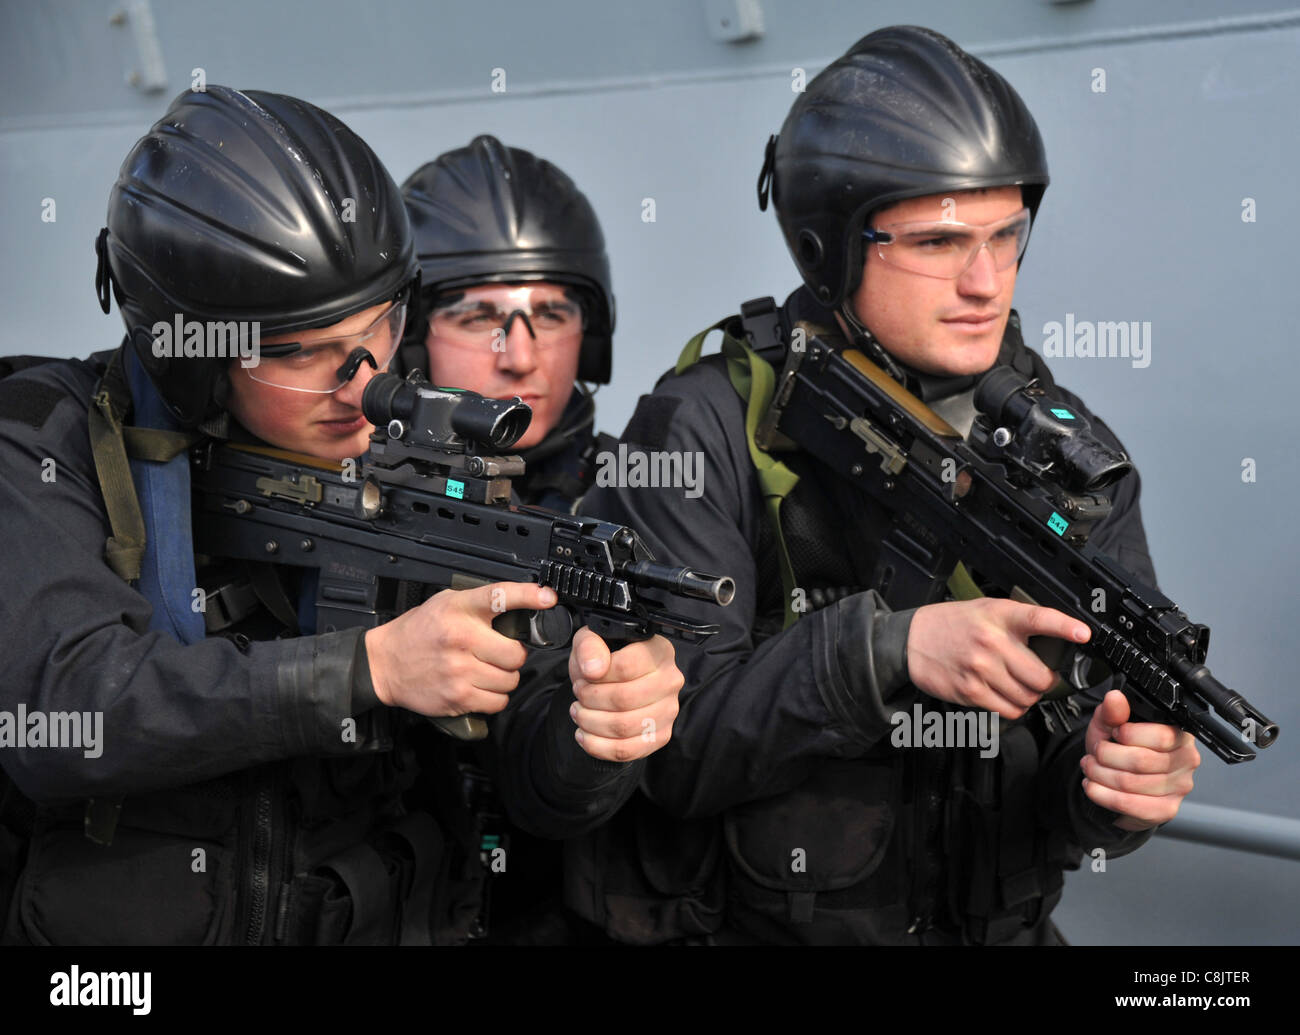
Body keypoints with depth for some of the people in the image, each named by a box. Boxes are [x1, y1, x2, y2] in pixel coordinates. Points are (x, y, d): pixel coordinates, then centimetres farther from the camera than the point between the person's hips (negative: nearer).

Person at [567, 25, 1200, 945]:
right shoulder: (705, 431, -8)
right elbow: (664, 743, -13)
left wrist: (1114, 782, -17)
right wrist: (888, 650, -23)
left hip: (999, 926, 3)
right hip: (747, 925, -2)